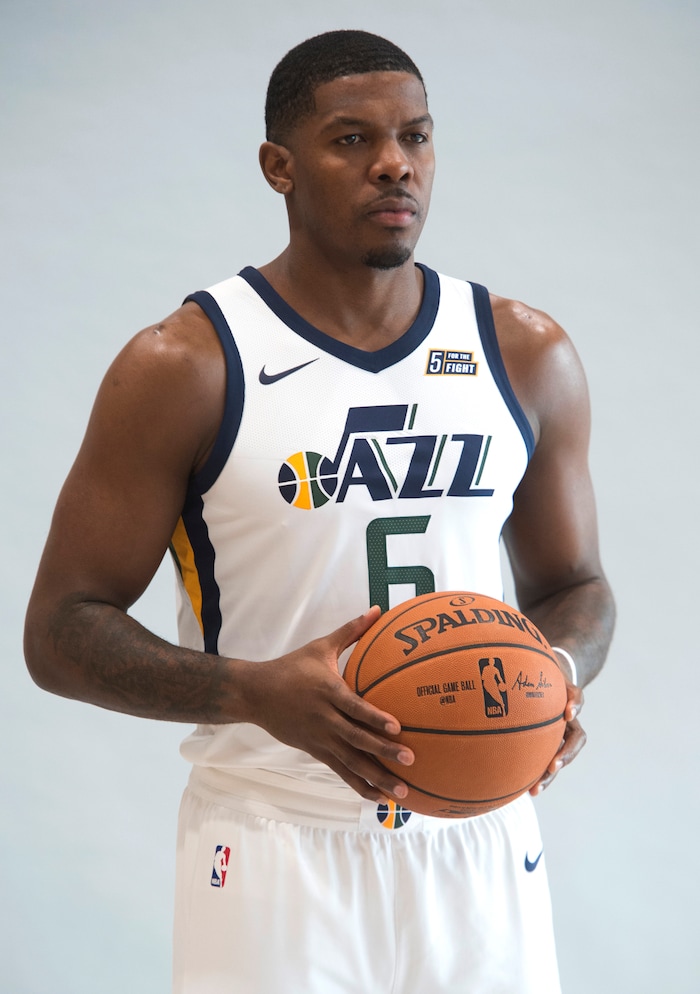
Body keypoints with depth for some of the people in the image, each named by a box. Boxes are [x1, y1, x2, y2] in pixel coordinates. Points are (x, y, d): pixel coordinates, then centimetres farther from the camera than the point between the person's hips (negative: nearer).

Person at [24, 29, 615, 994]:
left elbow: (575, 584, 14)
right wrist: (256, 691, -24)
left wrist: (559, 669, -10)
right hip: (276, 854, -4)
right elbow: (61, 631, -8)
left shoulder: (529, 356, 3)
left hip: (480, 839, 4)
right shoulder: (184, 368, -9)